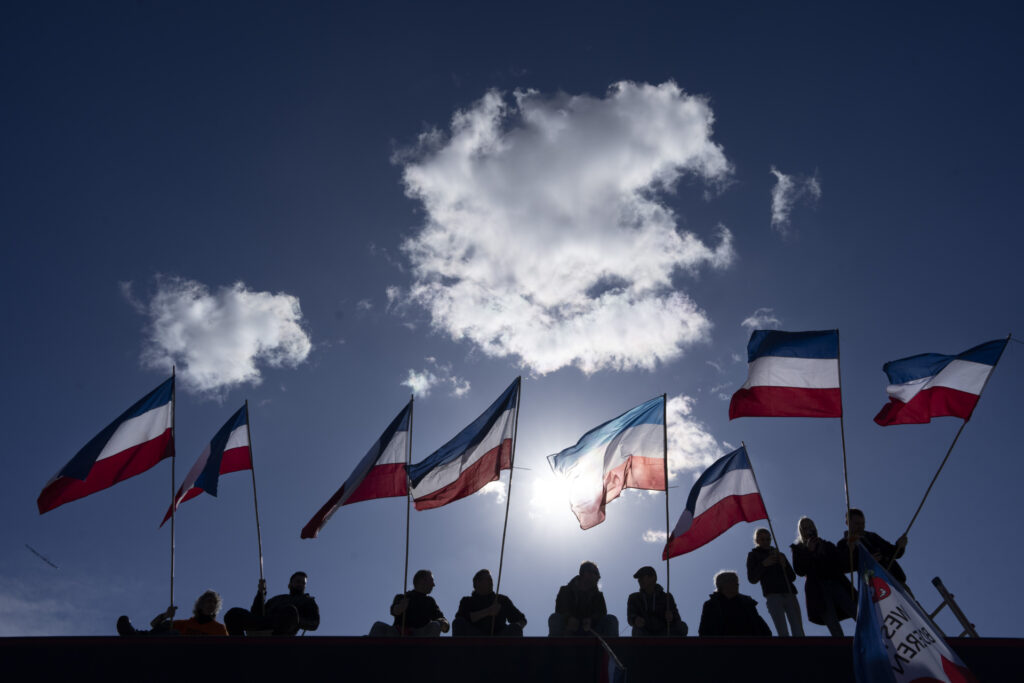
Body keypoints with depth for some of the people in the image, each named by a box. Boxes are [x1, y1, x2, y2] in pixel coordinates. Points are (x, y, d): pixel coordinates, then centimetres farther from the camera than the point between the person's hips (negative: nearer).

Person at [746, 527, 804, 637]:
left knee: (799, 632, -9)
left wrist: (785, 565, 0)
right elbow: (752, 579, 3)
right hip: (772, 595, -4)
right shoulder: (753, 555, 15)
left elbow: (792, 577, 19)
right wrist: (764, 564, -9)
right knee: (783, 633, -17)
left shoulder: (779, 555, 26)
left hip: (789, 594, 4)